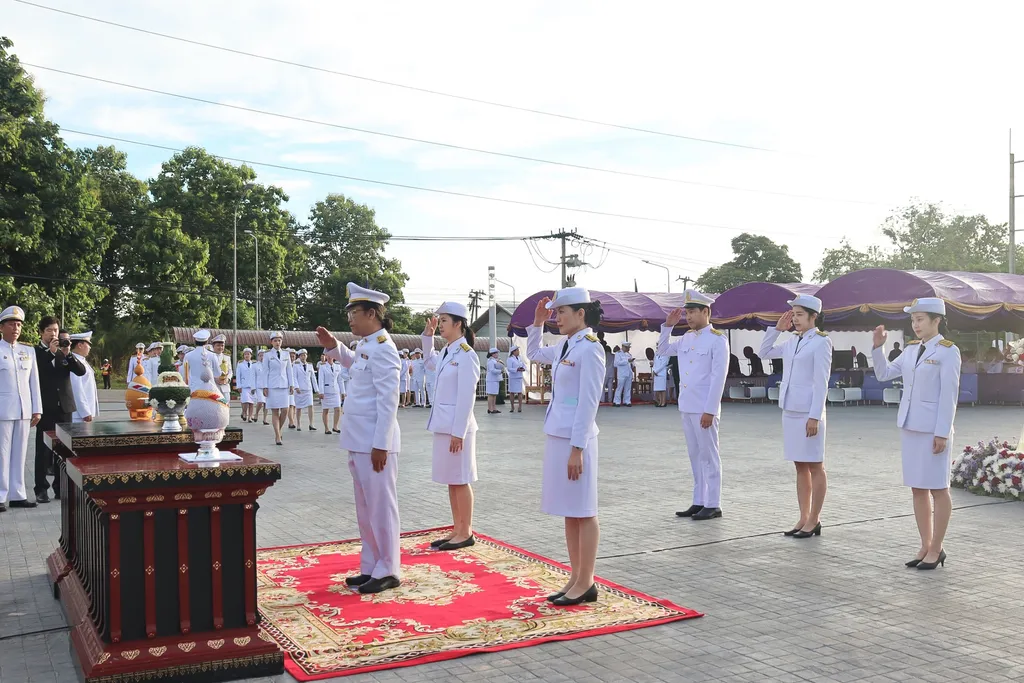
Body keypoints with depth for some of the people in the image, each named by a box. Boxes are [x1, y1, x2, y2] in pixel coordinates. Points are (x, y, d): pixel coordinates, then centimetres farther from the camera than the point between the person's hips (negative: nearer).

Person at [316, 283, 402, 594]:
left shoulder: (383, 348, -16)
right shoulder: (365, 346, 13)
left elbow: (388, 400, -20)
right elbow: (352, 362, 37)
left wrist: (381, 444, -21)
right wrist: (334, 346, 19)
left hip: (375, 443, -10)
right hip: (358, 441, 10)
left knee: (381, 507, -1)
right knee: (365, 509, 16)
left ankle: (388, 572, 9)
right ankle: (370, 568, 26)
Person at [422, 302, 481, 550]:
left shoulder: (466, 355, -15)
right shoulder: (446, 353, 10)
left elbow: (466, 397, -18)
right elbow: (430, 360, 35)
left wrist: (458, 432, -20)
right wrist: (428, 335, 20)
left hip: (457, 426, -9)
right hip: (443, 425, 9)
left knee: (460, 480, 0)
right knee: (451, 480, 13)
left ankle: (466, 533, 10)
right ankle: (457, 530, 22)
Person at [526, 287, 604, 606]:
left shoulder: (589, 348, -13)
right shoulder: (564, 347, 12)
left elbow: (588, 402, -18)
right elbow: (534, 354, 32)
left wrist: (577, 448, -19)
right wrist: (537, 322, 19)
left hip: (576, 438, -9)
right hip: (557, 435, 9)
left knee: (583, 512, 0)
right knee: (569, 512, 13)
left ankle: (586, 584, 9)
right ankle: (575, 578, 22)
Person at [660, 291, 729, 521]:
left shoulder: (718, 340, -10)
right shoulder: (687, 338, 11)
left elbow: (718, 378, -15)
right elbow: (663, 350, 25)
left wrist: (710, 410, -18)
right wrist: (668, 326, 11)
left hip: (704, 410, -7)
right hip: (687, 407, 7)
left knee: (708, 456, 0)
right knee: (695, 457, 12)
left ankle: (713, 505, 6)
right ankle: (699, 502, 19)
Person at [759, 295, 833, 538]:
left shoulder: (821, 342, -9)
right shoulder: (792, 341, 11)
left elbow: (821, 383, -13)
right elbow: (764, 353, 22)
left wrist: (815, 416, -18)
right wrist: (777, 328, 11)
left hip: (808, 412, -7)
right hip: (790, 410, 7)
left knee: (815, 467, 2)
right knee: (800, 467, 11)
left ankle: (814, 521, 9)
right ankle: (804, 519, 18)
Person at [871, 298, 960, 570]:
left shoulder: (948, 351, -10)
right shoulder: (911, 349, 10)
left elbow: (949, 395, -13)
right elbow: (884, 374, 12)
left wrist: (942, 433, -16)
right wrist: (878, 346, -2)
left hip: (933, 429, -7)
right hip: (910, 426, 7)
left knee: (937, 489, 2)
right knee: (918, 489, 10)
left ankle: (936, 550, 11)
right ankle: (925, 547, 19)